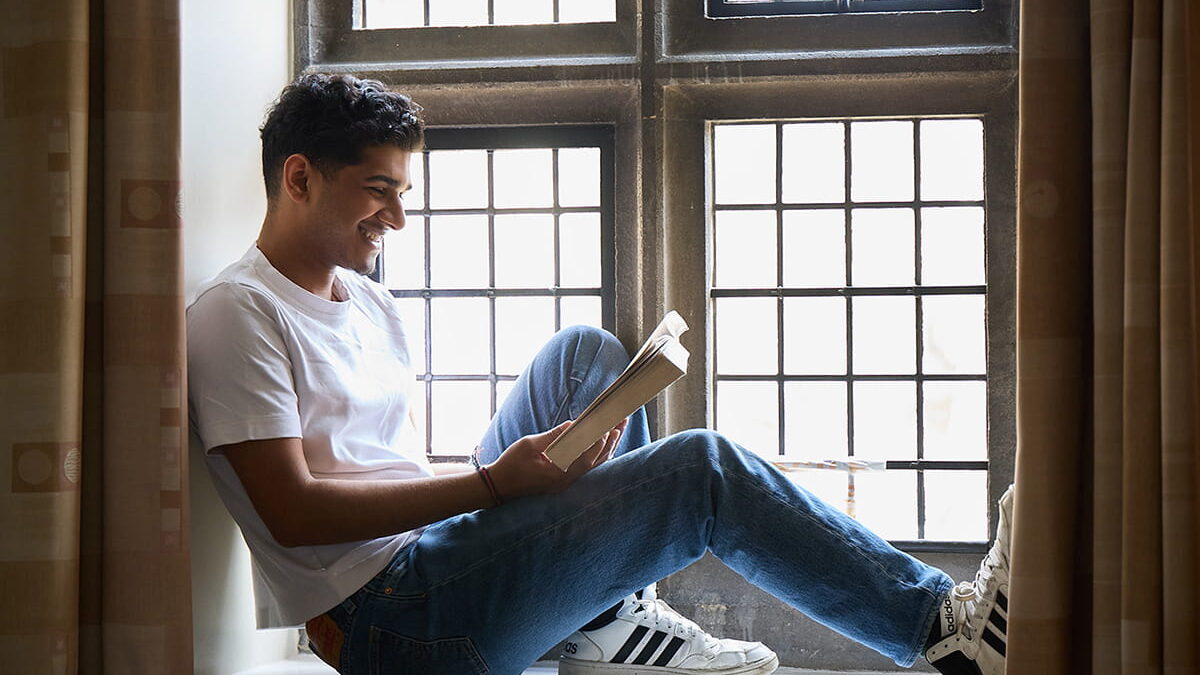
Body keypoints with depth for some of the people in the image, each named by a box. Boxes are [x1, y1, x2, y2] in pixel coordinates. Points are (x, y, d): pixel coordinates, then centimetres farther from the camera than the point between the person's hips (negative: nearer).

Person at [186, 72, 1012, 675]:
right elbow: (293, 510, -18)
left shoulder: (370, 304, 19)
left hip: (434, 556, 9)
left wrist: (541, 467, 1)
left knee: (587, 351, 9)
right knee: (704, 468, -13)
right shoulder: (239, 314, -10)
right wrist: (491, 483, -18)